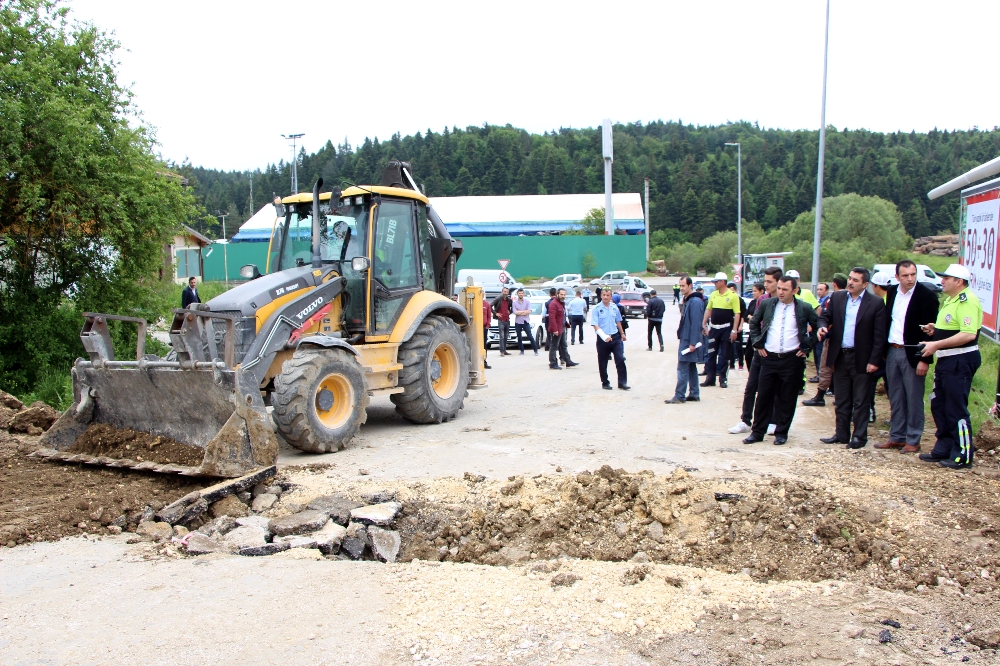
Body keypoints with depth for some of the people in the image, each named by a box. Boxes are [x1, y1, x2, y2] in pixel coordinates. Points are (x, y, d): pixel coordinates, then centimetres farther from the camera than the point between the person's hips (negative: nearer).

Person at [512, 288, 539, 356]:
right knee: (519, 337, 8)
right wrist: (524, 311, -9)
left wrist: (519, 312, -11)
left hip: (526, 322, -1)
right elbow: (515, 312, -11)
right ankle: (522, 350, 19)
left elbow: (529, 311, -11)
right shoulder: (515, 302, 0)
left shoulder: (527, 301, -1)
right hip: (518, 322, 1)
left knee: (530, 336, -4)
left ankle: (535, 350, 1)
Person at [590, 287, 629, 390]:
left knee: (620, 359, -4)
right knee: (602, 363, 7)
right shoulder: (596, 309, -9)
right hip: (603, 339, -3)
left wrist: (622, 333, 26)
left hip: (615, 337, 3)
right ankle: (605, 383, 21)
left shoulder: (614, 307, 5)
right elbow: (595, 326, -16)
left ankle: (622, 382, 1)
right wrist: (604, 336, -28)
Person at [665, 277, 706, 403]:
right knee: (691, 368, 13)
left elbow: (696, 324, -22)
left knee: (682, 369, -8)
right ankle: (694, 394, 19)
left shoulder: (695, 302, -17)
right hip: (685, 340, 10)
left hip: (689, 341, -10)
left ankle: (679, 396, -5)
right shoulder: (687, 301, 14)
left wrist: (692, 343, -23)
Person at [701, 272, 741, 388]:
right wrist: (704, 324, 8)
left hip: (726, 328, -5)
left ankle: (722, 379, 11)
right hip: (714, 328, 5)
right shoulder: (713, 294, 6)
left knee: (724, 355, 3)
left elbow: (737, 314, -10)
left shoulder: (733, 295, -9)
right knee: (711, 354, 7)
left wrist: (734, 330, -15)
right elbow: (708, 309, 14)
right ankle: (710, 378, 14)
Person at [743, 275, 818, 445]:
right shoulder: (767, 304, 2)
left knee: (786, 399, 5)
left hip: (792, 359, -2)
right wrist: (757, 344, 8)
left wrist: (807, 347, 3)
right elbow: (754, 323, 15)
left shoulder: (804, 308, -3)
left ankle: (781, 433, 17)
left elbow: (818, 327, 8)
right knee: (763, 396, 5)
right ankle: (757, 432, 14)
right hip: (769, 358, 2)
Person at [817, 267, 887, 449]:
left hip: (861, 359, -4)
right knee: (841, 400, 12)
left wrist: (874, 360, -12)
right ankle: (841, 434, 21)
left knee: (860, 401, 4)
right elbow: (826, 316, 13)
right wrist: (822, 326, -11)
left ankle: (859, 436, 13)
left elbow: (879, 335, -8)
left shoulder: (876, 303, -7)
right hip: (840, 356, 4)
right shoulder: (837, 298, 5)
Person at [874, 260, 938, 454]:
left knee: (914, 399, 3)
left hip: (912, 353, -6)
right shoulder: (892, 292, 7)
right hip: (892, 351, 6)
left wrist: (925, 359, -16)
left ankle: (913, 440, 12)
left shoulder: (926, 296, -10)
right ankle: (897, 437, 22)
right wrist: (883, 350, 10)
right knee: (895, 397, 12)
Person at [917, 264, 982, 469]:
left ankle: (963, 456, 7)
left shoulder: (967, 301, -17)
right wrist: (935, 329, 8)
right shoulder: (950, 300, 16)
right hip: (947, 360, 10)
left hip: (961, 361, -10)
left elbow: (968, 334, -27)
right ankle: (943, 449, 25)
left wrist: (937, 344, -23)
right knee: (938, 405, 14)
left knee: (956, 409, -3)